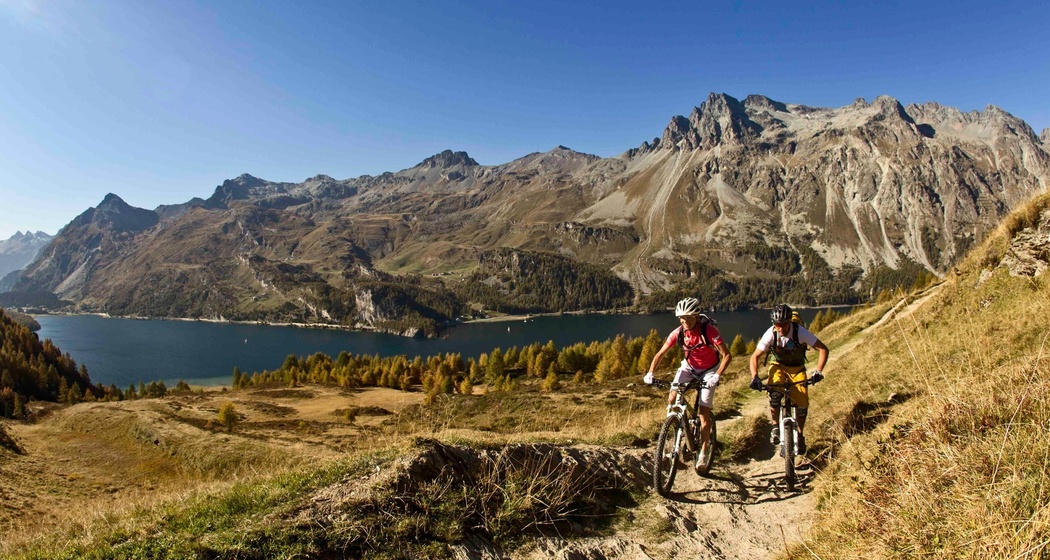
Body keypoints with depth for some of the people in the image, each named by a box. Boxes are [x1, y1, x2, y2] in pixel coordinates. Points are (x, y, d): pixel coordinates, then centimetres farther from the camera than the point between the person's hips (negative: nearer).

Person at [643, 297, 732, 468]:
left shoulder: (709, 331, -30)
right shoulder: (678, 333, -21)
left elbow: (727, 355, -29)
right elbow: (660, 354, -13)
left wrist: (716, 377, -40)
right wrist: (650, 373, -26)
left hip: (708, 370, -3)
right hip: (689, 367, 3)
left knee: (704, 411, -7)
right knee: (672, 399, -16)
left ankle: (704, 451, 9)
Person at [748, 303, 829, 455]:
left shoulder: (800, 332, -28)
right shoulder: (771, 334, -26)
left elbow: (823, 349, -24)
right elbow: (755, 356, -22)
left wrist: (818, 371, -36)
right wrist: (754, 377, -36)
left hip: (797, 367, 1)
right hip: (778, 365, 0)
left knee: (802, 403, -10)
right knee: (774, 393, -29)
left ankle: (800, 434, 15)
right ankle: (775, 427, -9)